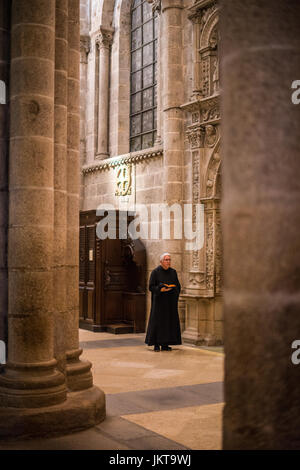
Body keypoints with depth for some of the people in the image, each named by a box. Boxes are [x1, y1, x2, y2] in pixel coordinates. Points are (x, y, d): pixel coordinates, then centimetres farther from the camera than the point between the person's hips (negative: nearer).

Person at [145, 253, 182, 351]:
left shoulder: (173, 272, 8)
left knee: (169, 321, 3)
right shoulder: (155, 272, -5)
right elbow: (151, 287, -6)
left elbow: (178, 286, 10)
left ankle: (165, 344, 9)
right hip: (159, 301, -4)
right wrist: (160, 289, -23)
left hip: (170, 302, 4)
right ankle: (156, 344, 3)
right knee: (157, 321, -5)